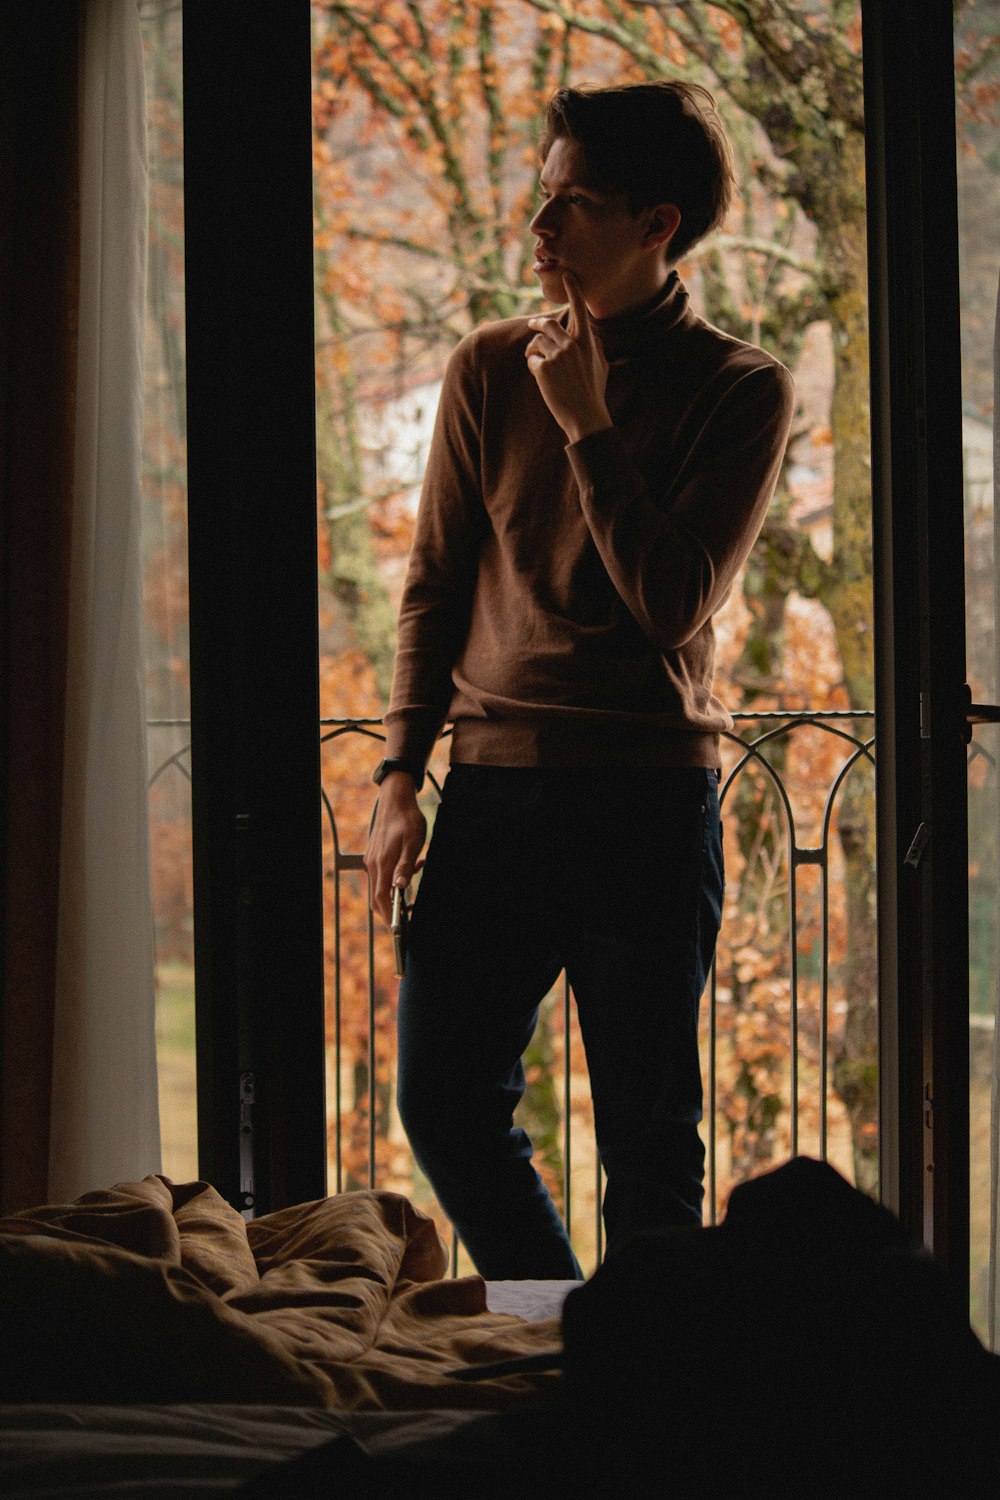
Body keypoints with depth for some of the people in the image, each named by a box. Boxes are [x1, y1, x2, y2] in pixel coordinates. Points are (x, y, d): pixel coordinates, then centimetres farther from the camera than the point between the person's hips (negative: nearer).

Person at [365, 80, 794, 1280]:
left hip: (650, 794, -3)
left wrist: (588, 426, -12)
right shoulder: (489, 370, 8)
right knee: (442, 1101, 3)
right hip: (495, 784, 4)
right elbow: (435, 583, 11)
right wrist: (401, 773, 4)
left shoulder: (741, 391, -2)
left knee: (649, 1139, 2)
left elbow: (676, 604, -11)